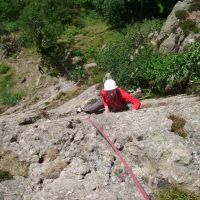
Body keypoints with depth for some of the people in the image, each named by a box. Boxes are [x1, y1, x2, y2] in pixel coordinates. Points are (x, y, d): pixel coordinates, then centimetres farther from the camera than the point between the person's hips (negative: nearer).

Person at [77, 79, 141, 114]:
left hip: (120, 107, -1)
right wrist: (106, 107, -18)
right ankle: (83, 108, 40)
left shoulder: (122, 94, -49)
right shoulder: (103, 92, -38)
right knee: (92, 109, 4)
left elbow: (137, 102, -52)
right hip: (109, 103, 1)